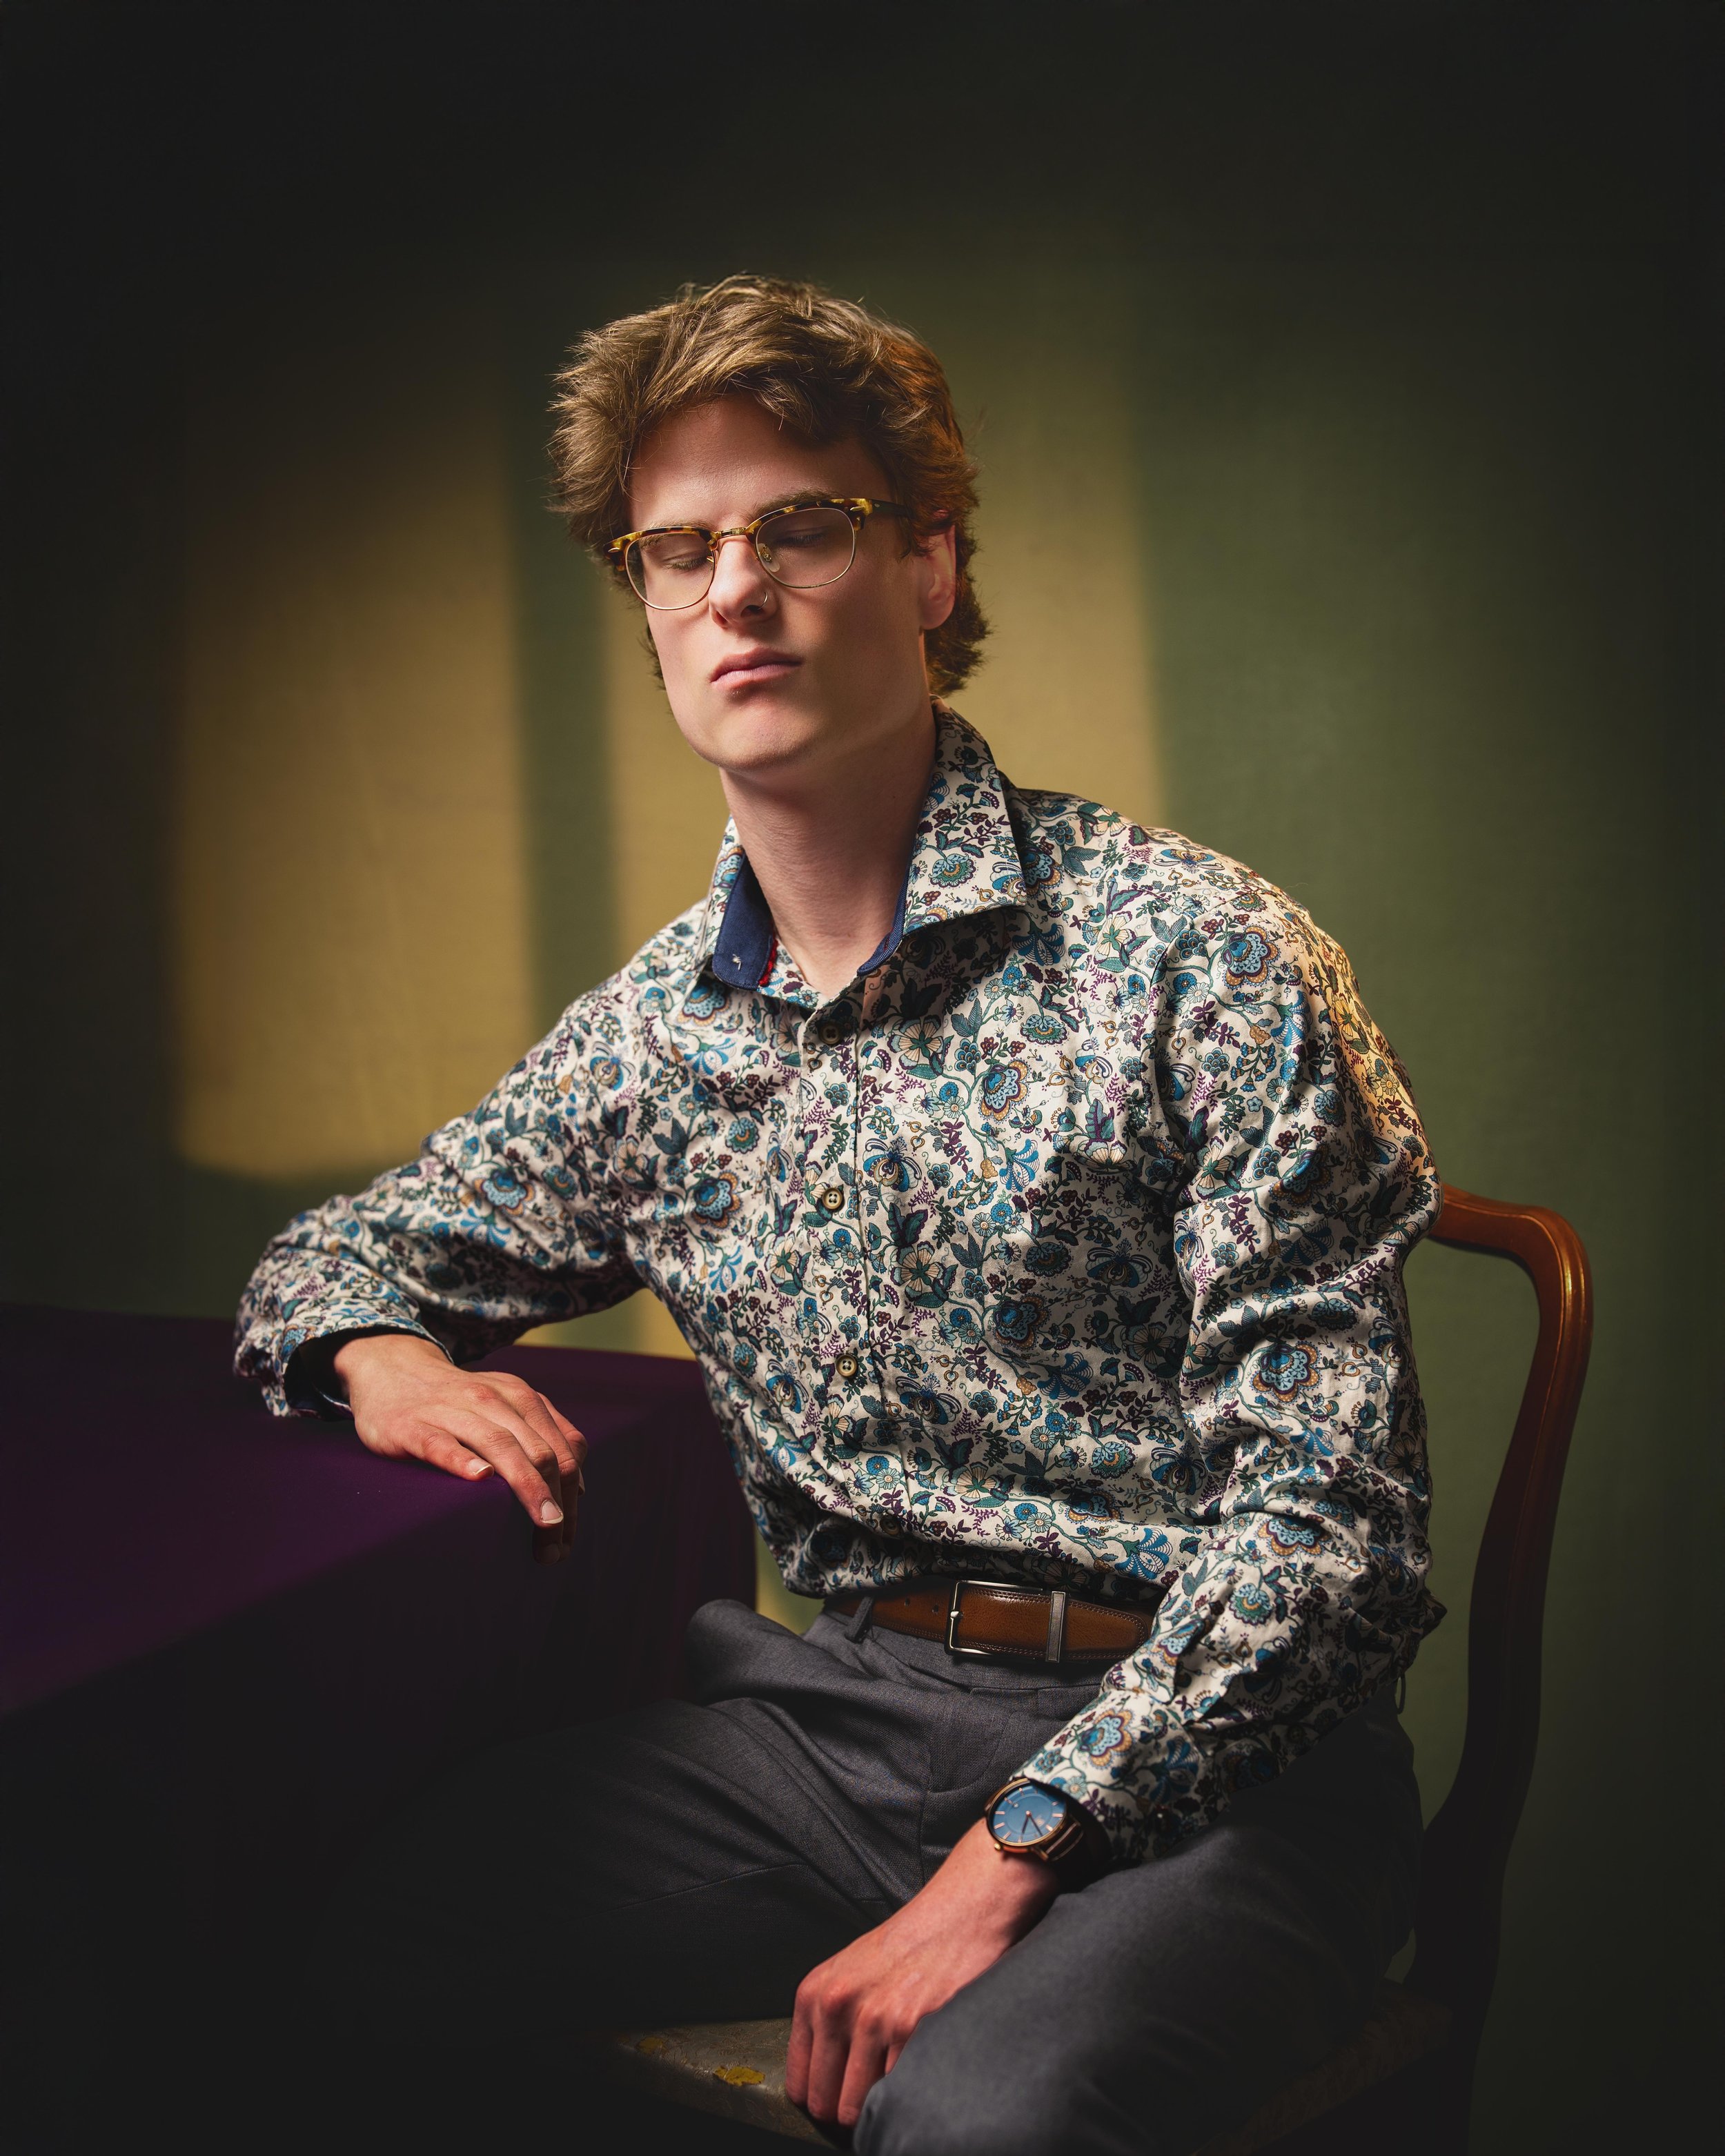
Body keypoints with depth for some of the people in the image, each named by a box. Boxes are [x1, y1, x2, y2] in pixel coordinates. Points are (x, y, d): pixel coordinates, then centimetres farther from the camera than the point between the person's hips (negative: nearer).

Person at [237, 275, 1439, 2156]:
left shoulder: (1194, 954, -10)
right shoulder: (650, 1035, 8)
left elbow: (1325, 1501, -13)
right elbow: (336, 1253, 23)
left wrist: (1002, 1863, -20)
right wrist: (387, 1356, -3)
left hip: (1209, 1754, -4)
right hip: (838, 1712, 5)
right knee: (338, 1944, -15)